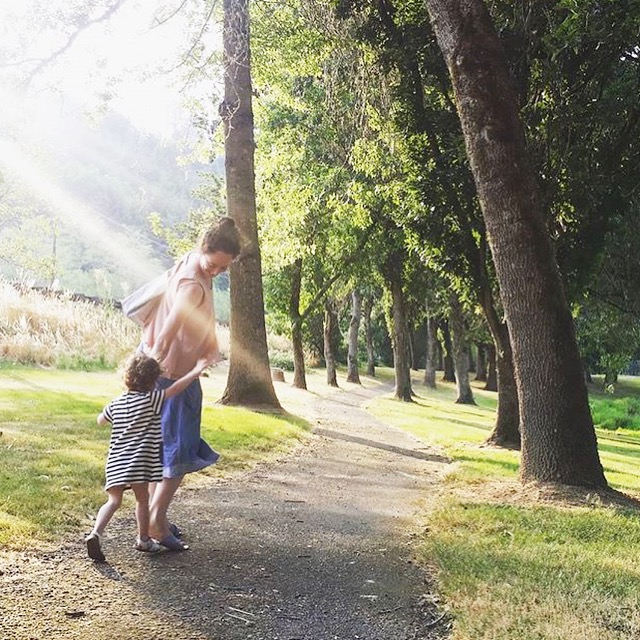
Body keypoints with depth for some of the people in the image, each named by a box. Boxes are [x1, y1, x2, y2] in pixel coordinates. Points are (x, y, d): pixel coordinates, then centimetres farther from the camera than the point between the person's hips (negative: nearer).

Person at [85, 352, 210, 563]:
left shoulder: (116, 403, 11)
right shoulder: (151, 400, -6)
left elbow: (101, 421, 26)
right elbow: (174, 389, -12)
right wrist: (194, 372, -8)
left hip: (115, 461, 5)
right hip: (139, 461, -5)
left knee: (114, 500, 6)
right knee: (142, 499, 11)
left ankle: (95, 533, -15)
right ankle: (143, 539, 22)